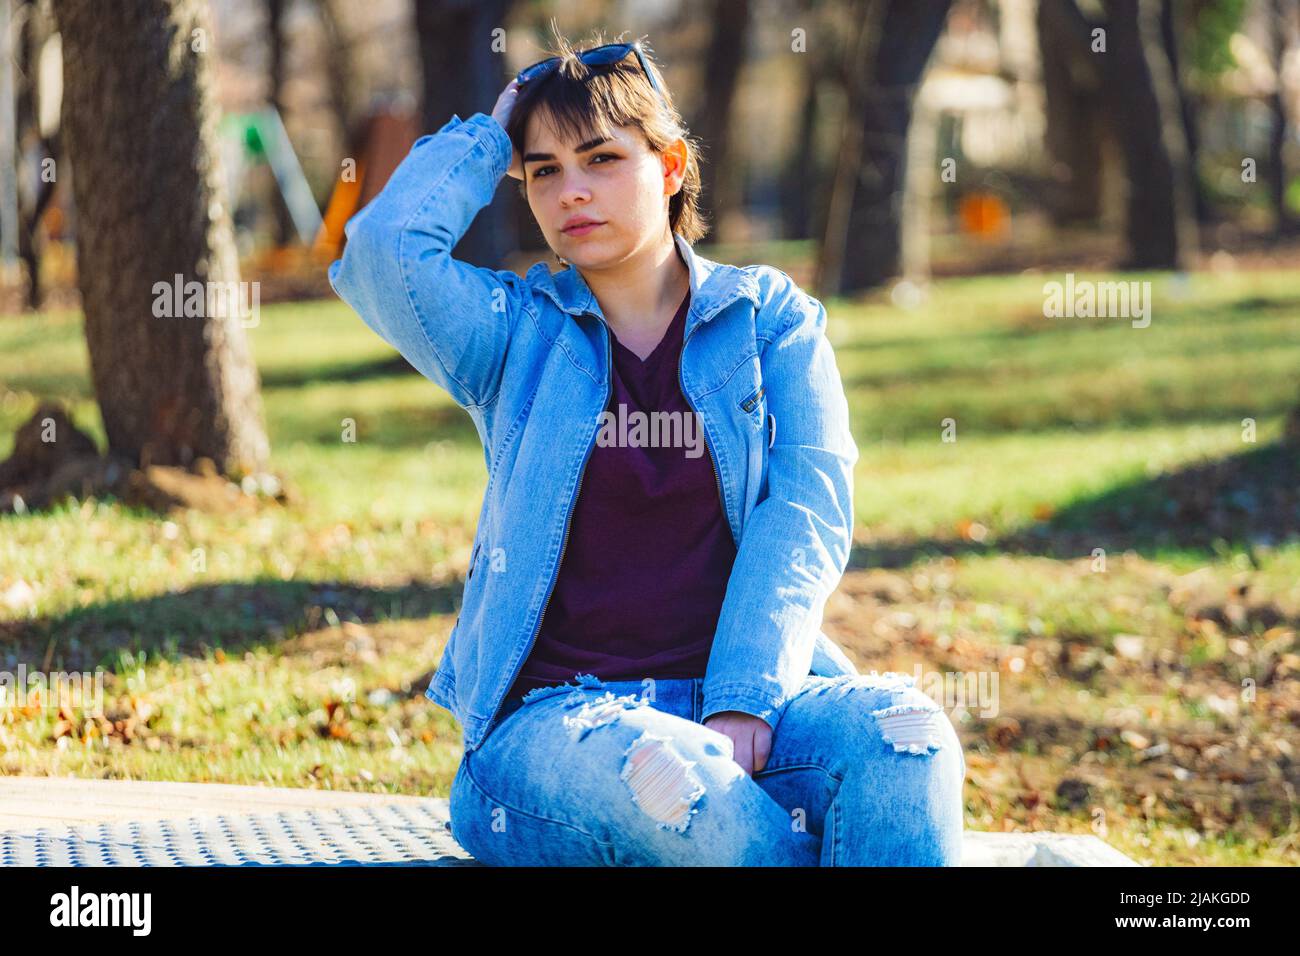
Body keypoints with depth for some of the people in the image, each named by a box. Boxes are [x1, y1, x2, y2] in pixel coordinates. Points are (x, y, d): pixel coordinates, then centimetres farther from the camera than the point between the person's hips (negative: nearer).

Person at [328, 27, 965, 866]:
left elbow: (807, 512, -1)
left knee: (901, 729, -32)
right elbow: (385, 251, -7)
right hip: (557, 715, -1)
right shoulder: (516, 334, 13)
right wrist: (488, 136, 10)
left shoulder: (771, 318, 13)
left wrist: (742, 703, -16)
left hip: (755, 696, 1)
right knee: (656, 773, -38)